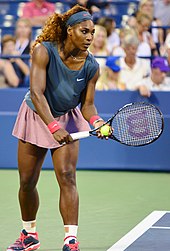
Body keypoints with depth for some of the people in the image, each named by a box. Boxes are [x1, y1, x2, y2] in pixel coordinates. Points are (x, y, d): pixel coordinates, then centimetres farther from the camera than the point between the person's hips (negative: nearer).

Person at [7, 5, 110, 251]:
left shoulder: (91, 66, -16)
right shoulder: (44, 52, -26)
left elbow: (87, 104, -8)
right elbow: (37, 93, -33)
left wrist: (96, 121, -30)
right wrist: (53, 126, -44)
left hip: (67, 120, 1)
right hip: (35, 117, -1)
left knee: (67, 176, -17)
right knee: (27, 182, 6)